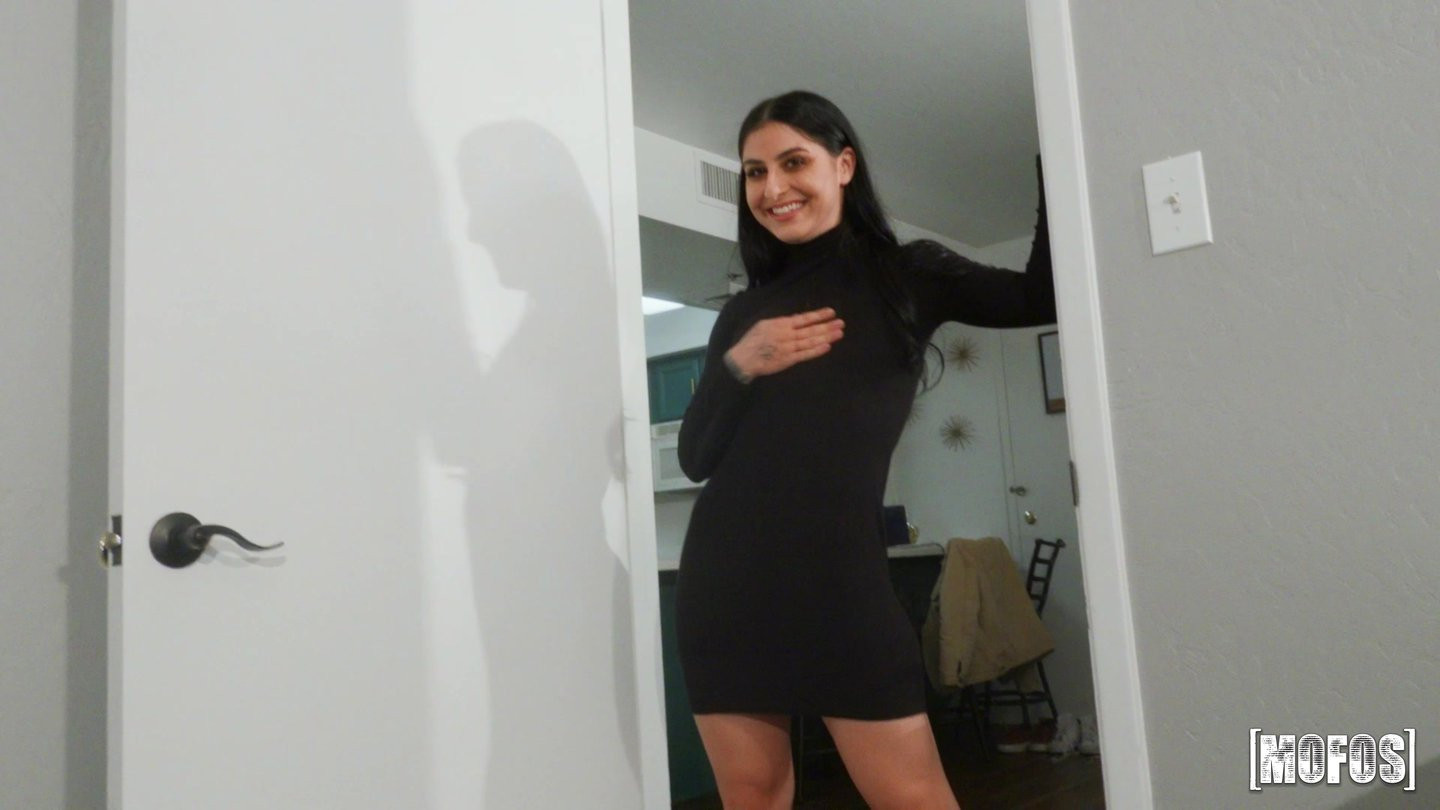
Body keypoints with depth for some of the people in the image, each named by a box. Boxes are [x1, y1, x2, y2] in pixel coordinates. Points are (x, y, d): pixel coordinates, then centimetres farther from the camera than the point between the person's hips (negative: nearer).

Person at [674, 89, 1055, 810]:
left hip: (840, 577, -3)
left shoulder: (906, 276, 7)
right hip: (723, 579, 3)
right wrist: (738, 366, -6)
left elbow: (1044, 298, -5)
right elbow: (696, 459, 9)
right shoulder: (745, 311, 13)